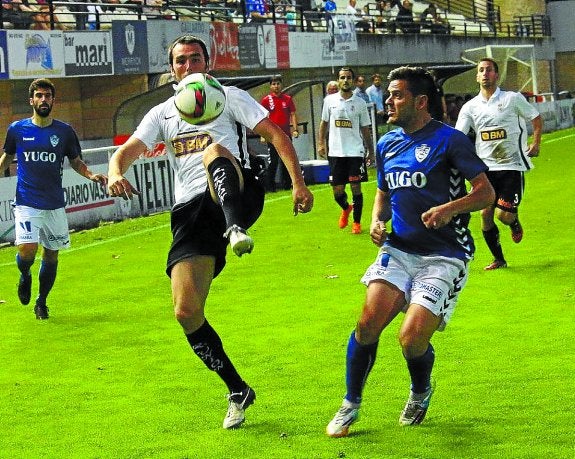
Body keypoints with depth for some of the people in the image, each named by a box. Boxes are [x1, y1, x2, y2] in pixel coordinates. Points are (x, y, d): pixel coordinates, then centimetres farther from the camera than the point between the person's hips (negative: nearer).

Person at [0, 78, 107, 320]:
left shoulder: (64, 131, 2)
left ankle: (41, 301, 28)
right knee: (27, 251, -17)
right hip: (26, 203, -2)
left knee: (51, 255, 7)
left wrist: (91, 175, -5)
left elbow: (76, 161, 12)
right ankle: (25, 277, 18)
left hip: (55, 205, 2)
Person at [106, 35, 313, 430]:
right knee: (186, 313, -9)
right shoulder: (162, 114, 21)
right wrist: (116, 173, -18)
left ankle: (237, 231, -64)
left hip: (237, 195, -4)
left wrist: (298, 183, -10)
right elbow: (129, 149, 7)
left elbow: (275, 134, 4)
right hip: (190, 212, 4)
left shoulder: (230, 97, 12)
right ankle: (238, 391, 8)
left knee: (214, 152, -38)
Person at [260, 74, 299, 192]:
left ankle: (286, 184, 17)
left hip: (286, 134, 3)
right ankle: (270, 185, 1)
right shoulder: (266, 100, 0)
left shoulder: (288, 99, 7)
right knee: (273, 161, -4)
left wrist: (295, 129, -3)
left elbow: (293, 115, 8)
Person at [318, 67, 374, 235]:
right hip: (336, 152, 1)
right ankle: (345, 208, 37)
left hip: (355, 152, -1)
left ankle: (357, 222, 7)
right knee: (337, 192, 4)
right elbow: (324, 123, 13)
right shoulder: (329, 100, 4)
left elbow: (365, 129, 8)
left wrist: (371, 151, 7)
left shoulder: (360, 103, 2)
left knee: (356, 187, -5)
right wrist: (321, 143, 4)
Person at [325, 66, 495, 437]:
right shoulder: (387, 144, 12)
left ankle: (421, 392, 19)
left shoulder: (449, 140, -8)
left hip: (444, 256, -5)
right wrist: (377, 221, 5)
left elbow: (486, 192, -9)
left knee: (412, 339, -16)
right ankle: (350, 405, 4)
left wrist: (450, 208, -26)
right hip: (398, 249, 5)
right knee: (369, 321, -15)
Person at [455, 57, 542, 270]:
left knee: (503, 214, -13)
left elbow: (536, 118, 10)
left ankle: (515, 223, 26)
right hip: (485, 167, 3)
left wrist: (535, 144, 1)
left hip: (512, 166, -3)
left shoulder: (512, 99, -2)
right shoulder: (470, 107, 3)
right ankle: (498, 259, 13)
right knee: (485, 213, -5)